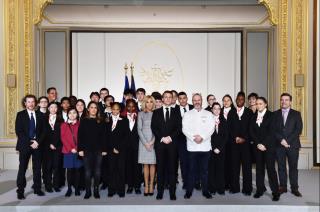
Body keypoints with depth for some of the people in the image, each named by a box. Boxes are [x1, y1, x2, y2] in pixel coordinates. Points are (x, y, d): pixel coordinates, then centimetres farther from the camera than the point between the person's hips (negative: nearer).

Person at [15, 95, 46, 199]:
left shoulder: (40, 115, 10)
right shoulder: (20, 115, 3)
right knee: (22, 168, 1)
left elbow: (43, 131, 7)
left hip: (37, 144, 2)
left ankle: (37, 189, 16)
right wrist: (30, 142, -13)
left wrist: (38, 142, -9)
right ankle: (20, 191, 8)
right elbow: (18, 131, -5)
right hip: (25, 145, -2)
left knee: (37, 168, 6)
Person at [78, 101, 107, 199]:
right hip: (87, 150, 0)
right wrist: (80, 149, -6)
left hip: (98, 150, 1)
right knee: (87, 171, 3)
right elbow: (80, 136, 1)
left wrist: (104, 149, -1)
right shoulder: (84, 121, 4)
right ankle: (88, 191, 13)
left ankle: (96, 191, 15)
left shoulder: (101, 122, 6)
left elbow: (104, 136, 4)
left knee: (97, 171, 4)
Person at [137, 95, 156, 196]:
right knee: (145, 164, 1)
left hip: (154, 141, 0)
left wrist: (152, 142, -8)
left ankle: (151, 185, 9)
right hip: (143, 141, 0)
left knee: (152, 164, 2)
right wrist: (145, 143, -6)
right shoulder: (141, 114, 7)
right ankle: (146, 186, 6)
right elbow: (139, 129, 2)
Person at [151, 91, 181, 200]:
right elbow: (153, 127, 2)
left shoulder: (176, 112, 11)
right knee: (160, 168, 2)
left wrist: (170, 137, -10)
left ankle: (172, 192, 7)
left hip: (172, 143, 0)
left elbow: (179, 128, 3)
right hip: (159, 143, 0)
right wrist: (162, 138, -9)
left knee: (172, 168, 1)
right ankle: (160, 191, 10)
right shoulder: (156, 112, 10)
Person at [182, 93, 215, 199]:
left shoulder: (208, 114, 11)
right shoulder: (187, 114, 10)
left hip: (205, 146, 1)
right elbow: (185, 129, -1)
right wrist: (193, 137, -14)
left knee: (204, 170, 6)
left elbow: (211, 128, 0)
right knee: (191, 170, 3)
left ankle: (205, 191, 16)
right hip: (192, 146, 0)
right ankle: (189, 191, 12)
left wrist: (202, 137, -14)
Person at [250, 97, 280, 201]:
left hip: (269, 146, -4)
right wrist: (258, 144, -5)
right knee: (259, 168, 5)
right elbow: (252, 131, 6)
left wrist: (264, 144, -12)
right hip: (258, 145, 4)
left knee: (270, 168, -6)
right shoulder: (254, 116, 11)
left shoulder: (271, 115, -1)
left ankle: (275, 192, 2)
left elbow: (271, 131, -8)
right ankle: (260, 189, 14)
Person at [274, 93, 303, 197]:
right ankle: (283, 187, 13)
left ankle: (294, 188, 10)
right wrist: (281, 139, -12)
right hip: (279, 145, 1)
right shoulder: (275, 114, 9)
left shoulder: (296, 114, 6)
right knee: (281, 167, 5)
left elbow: (298, 129, -3)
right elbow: (273, 129, 2)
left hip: (293, 145, -1)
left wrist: (288, 141, -11)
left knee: (293, 167, 3)